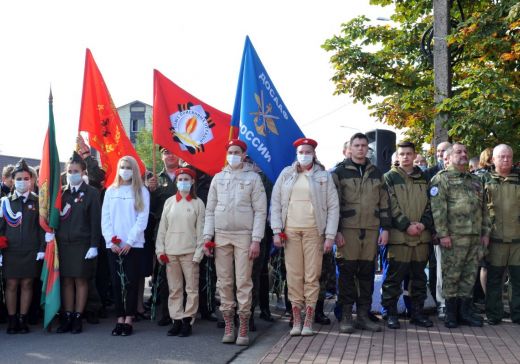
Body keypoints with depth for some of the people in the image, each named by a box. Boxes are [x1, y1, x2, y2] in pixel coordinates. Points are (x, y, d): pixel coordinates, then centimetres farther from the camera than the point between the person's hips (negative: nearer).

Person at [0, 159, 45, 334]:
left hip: (31, 250, 0)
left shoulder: (38, 201, 3)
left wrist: (42, 248, -5)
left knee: (27, 284, 5)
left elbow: (42, 227, 3)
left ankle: (23, 320, 14)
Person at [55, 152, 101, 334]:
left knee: (81, 280, 3)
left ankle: (78, 318, 10)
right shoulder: (61, 192, 9)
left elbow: (96, 221, -5)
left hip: (82, 243, -3)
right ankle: (67, 317, 15)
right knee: (66, 281, 8)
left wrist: (94, 245, -10)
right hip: (63, 243, 3)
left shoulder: (91, 193, -2)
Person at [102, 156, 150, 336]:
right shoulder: (111, 191, 10)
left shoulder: (141, 192, 3)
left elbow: (142, 219, -3)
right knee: (117, 282, 3)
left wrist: (130, 241, -11)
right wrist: (111, 240, -4)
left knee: (131, 282, -3)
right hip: (113, 245, 2)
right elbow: (105, 218, 7)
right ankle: (120, 319, 8)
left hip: (133, 245, -2)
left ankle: (128, 320, 3)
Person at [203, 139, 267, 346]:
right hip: (221, 236, 3)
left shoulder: (253, 178, 3)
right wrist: (207, 236, 3)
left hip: (244, 235, -3)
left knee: (243, 282, -3)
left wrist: (256, 240, -8)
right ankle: (228, 326, 12)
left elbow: (260, 211, -1)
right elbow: (210, 210, 12)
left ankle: (243, 329, 3)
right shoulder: (218, 178, 12)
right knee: (224, 282, 4)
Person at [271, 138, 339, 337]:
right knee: (293, 274, 1)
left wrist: (330, 236, -4)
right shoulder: (286, 174, 9)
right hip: (290, 230, 1)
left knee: (312, 275, -2)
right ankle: (296, 320, 8)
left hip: (313, 231, -1)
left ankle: (308, 321, 5)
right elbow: (275, 203, 7)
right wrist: (277, 231, -1)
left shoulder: (323, 176, 5)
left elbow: (333, 207, 3)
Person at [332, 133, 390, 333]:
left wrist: (385, 228, 6)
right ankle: (346, 316, 5)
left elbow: (384, 202, 14)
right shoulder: (340, 172, 3)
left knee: (367, 272, 6)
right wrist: (337, 230, -8)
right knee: (347, 272, -2)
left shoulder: (376, 173, 15)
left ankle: (363, 315, 14)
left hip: (371, 229, 4)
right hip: (348, 228, -3)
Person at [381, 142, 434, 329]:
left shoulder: (423, 178, 15)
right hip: (399, 235, -4)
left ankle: (417, 312, 20)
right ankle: (391, 312, 6)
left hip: (422, 235, 4)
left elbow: (429, 204, 12)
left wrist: (424, 223, -5)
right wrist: (407, 225, -14)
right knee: (395, 275, -2)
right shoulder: (390, 177, 2)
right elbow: (392, 206, -6)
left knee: (419, 275, 10)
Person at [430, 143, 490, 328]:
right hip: (454, 236, -6)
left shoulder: (475, 180, 20)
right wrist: (443, 233, -17)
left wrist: (485, 231, 14)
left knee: (470, 274, 9)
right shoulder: (442, 179, -2)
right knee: (451, 275, -1)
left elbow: (484, 208, 22)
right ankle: (451, 313, 8)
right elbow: (438, 208, -11)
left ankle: (465, 311, 17)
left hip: (475, 237, 6)